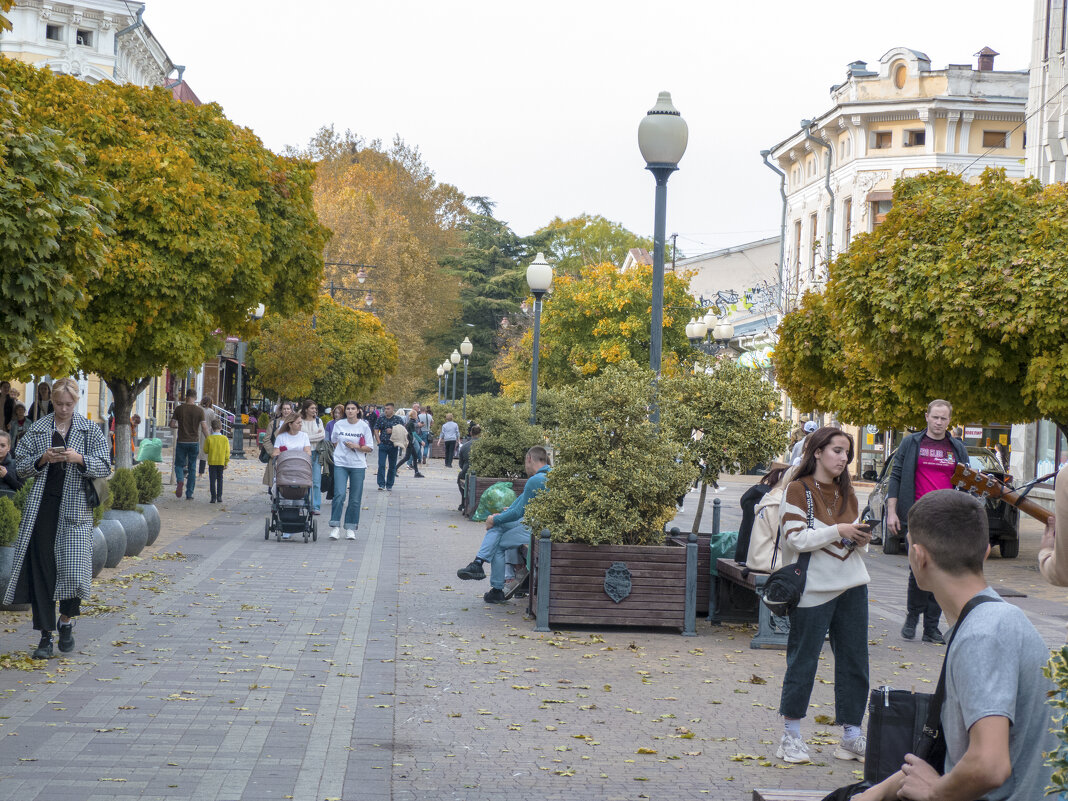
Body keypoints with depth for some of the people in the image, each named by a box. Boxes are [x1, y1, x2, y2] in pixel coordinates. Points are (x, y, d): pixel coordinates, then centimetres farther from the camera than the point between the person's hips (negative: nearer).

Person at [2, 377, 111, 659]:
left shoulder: (90, 430, 5)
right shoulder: (37, 429, 8)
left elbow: (104, 467, 2)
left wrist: (79, 459, -15)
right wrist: (42, 460, -10)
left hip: (75, 508, -1)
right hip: (42, 507, 1)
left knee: (74, 569, -11)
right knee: (41, 570, 0)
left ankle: (66, 621, 16)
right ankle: (45, 635, 8)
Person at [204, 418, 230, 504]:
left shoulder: (209, 438, -8)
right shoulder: (225, 439, -3)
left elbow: (205, 451, -2)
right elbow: (227, 452, 0)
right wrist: (226, 463, 7)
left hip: (212, 462, -2)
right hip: (221, 462, 2)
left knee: (212, 480, 2)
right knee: (220, 479, 15)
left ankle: (213, 497, -3)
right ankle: (219, 497, 12)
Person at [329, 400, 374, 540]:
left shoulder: (364, 426, 2)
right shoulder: (338, 424, 6)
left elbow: (370, 448, 1)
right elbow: (334, 442, 22)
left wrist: (356, 447, -12)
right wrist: (341, 451, 12)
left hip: (358, 465, 0)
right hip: (340, 464, 0)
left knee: (355, 499, 1)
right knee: (339, 494, -13)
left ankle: (350, 529, 11)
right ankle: (335, 527, -8)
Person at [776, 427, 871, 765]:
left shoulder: (847, 492, 13)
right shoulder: (798, 490, -6)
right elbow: (796, 538, -15)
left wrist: (861, 538, -4)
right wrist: (838, 531, -20)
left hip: (851, 585, 6)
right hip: (813, 588, -6)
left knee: (854, 660, 6)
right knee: (803, 660, -1)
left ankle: (851, 735, 13)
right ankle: (791, 735, 10)